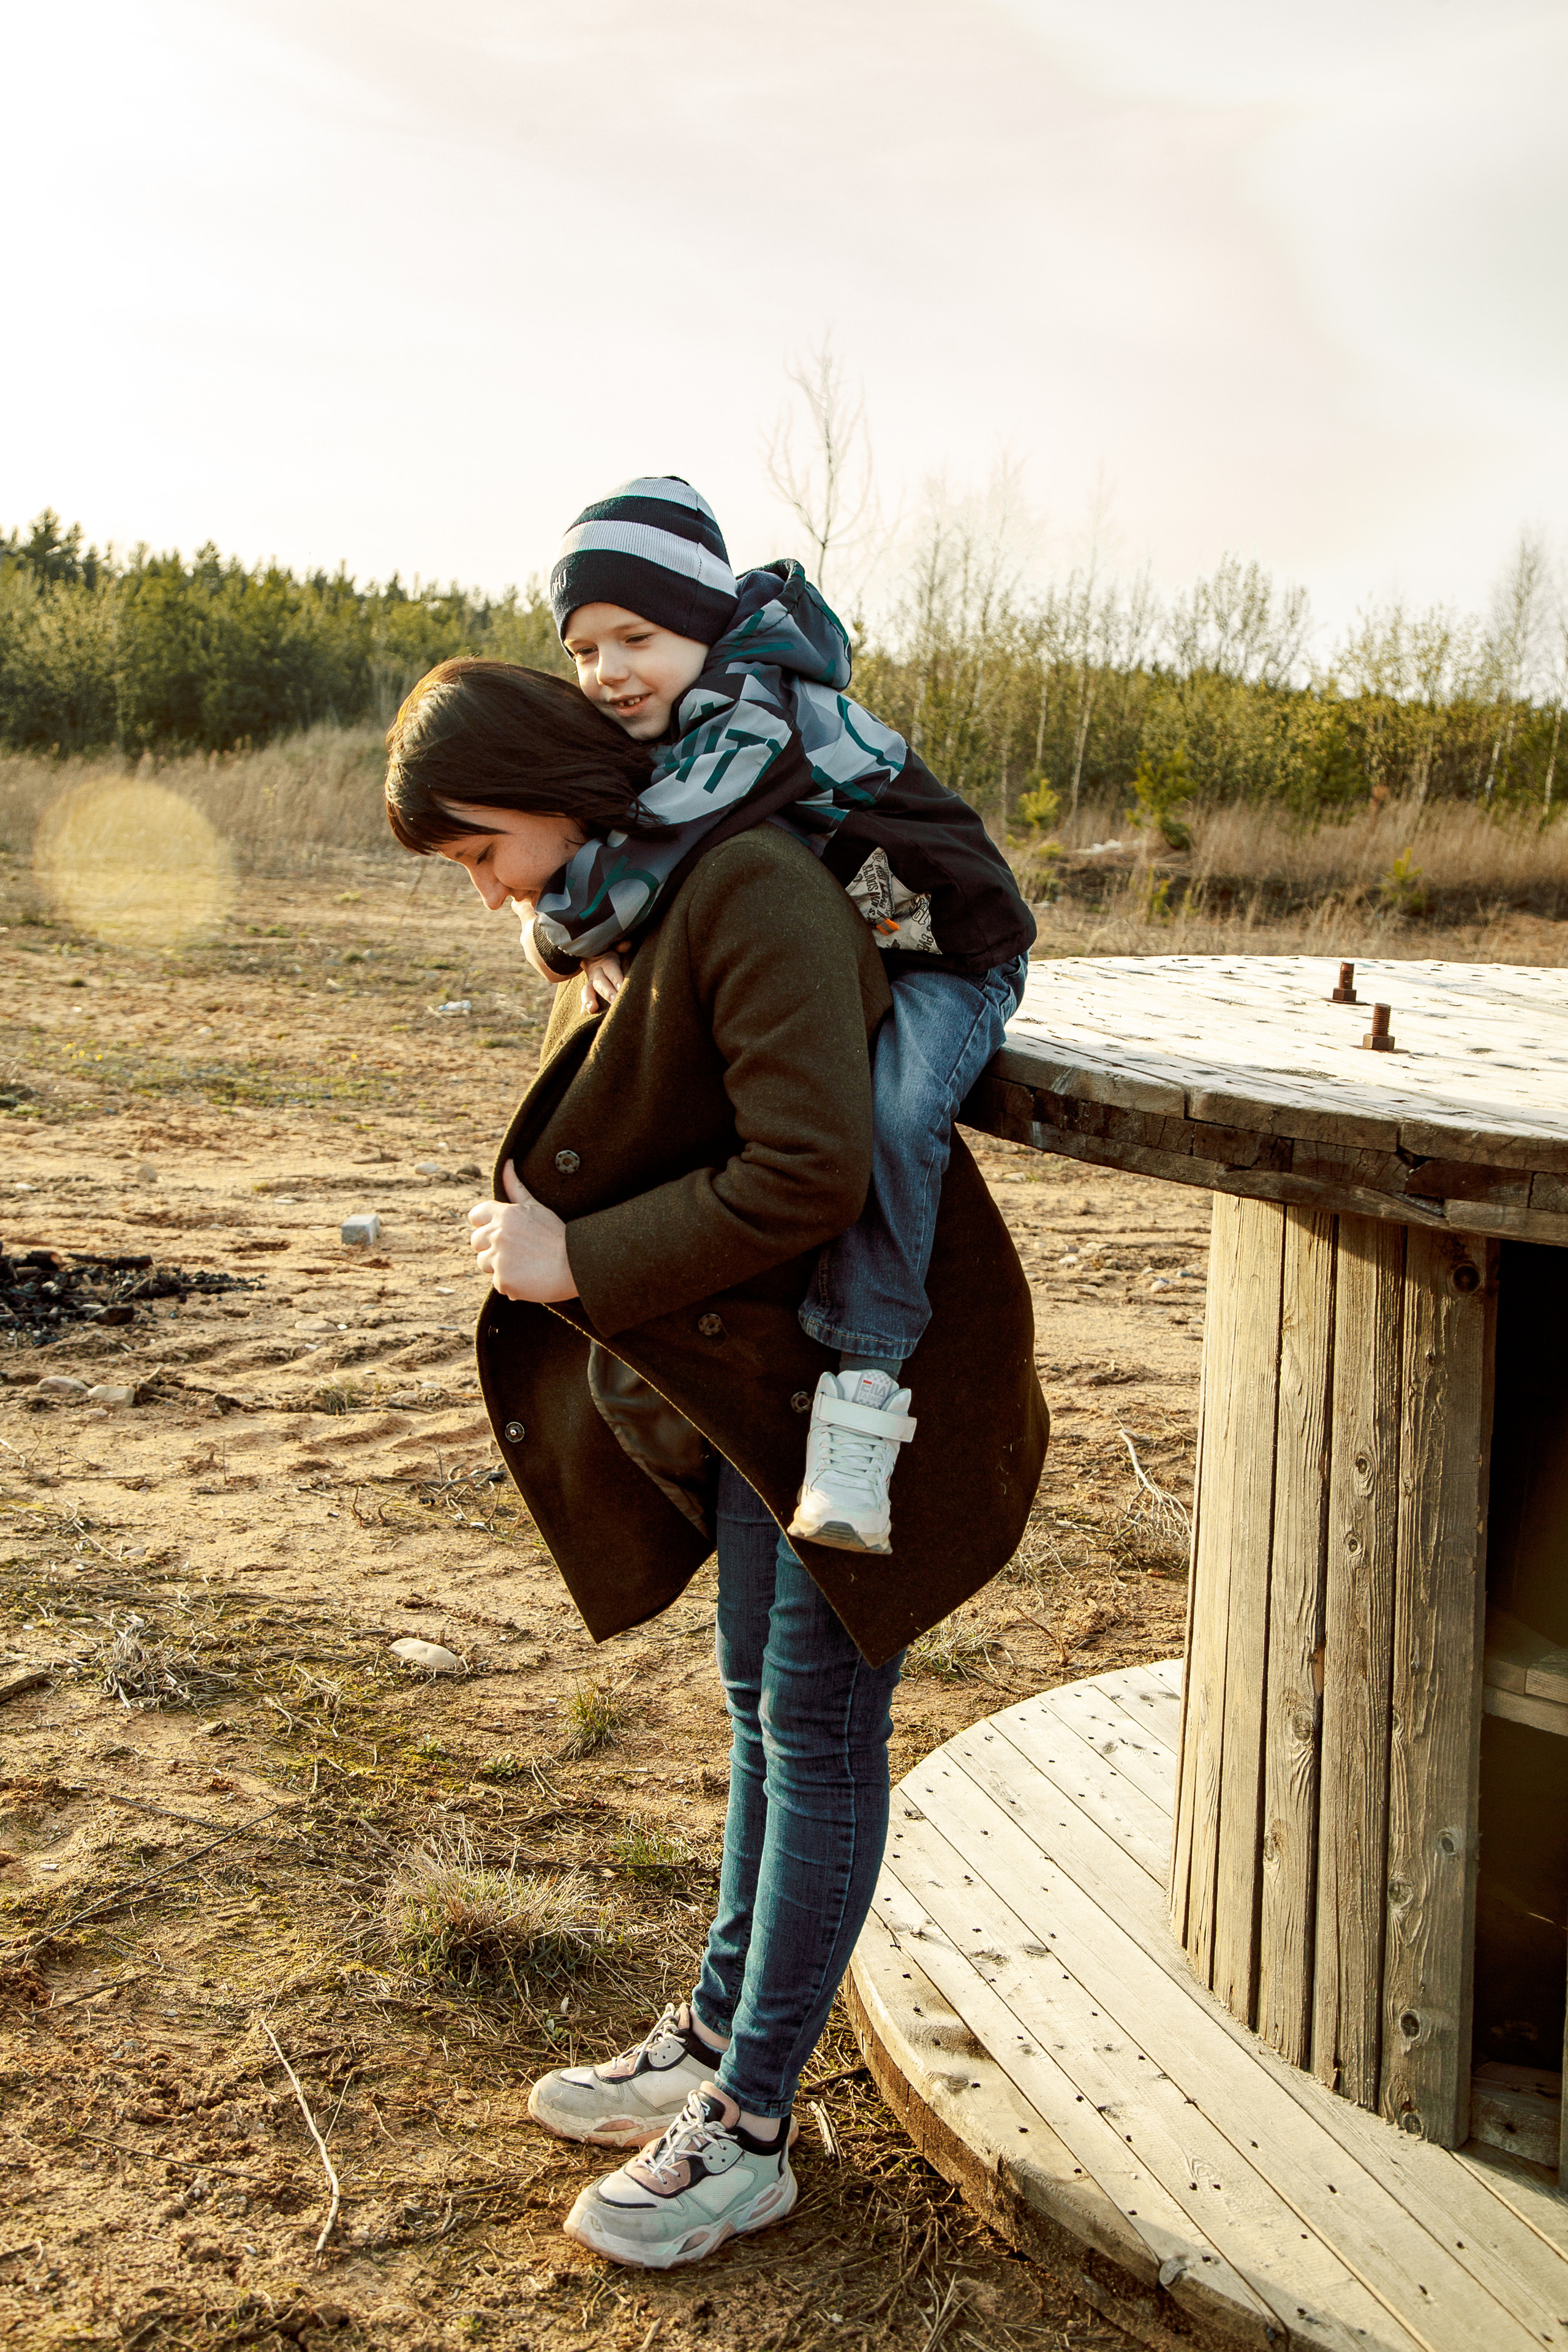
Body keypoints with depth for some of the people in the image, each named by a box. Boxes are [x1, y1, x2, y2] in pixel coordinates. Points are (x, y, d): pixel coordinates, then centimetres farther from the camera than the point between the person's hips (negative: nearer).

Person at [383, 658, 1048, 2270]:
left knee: (818, 1728, 2)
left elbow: (810, 1172, -30)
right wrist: (543, 1225, -1)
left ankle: (748, 2131, 16)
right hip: (747, 1368, 9)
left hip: (864, 1368, -9)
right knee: (760, 1701, 19)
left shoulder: (751, 894, -23)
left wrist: (585, 1264, -23)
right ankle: (716, 2038, 35)